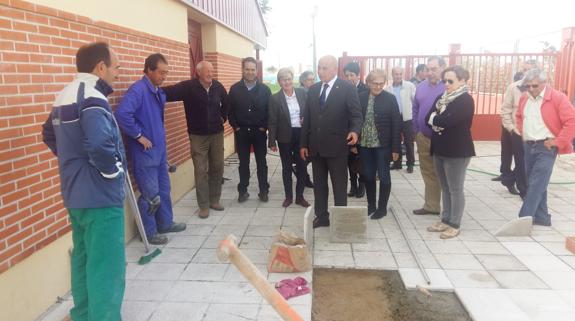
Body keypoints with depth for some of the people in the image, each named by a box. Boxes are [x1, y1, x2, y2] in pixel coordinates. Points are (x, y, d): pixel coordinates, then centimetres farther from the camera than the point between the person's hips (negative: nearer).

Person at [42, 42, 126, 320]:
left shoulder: (65, 95, 11)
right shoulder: (92, 97, -20)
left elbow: (50, 134, 24)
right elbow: (100, 144, -34)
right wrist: (112, 172, -17)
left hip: (75, 193, 10)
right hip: (100, 195, -10)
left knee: (84, 257, 21)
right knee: (107, 266, -2)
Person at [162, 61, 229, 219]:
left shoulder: (218, 86, 1)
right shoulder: (188, 87, -13)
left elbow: (226, 103, 19)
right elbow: (168, 93, -25)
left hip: (217, 133, 4)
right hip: (198, 136, -4)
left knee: (217, 168, 10)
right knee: (201, 171, -1)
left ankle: (214, 200, 25)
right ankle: (203, 206, 9)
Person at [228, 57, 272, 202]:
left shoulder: (265, 89, -2)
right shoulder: (235, 89, 0)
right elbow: (230, 110, 3)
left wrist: (264, 127, -7)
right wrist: (235, 126, -4)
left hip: (259, 131, 0)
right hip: (241, 132, 1)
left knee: (261, 163, 7)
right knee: (243, 163, 9)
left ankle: (264, 191, 17)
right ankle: (243, 191, 20)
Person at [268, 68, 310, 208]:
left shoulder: (302, 93, 0)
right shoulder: (275, 98, -7)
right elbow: (272, 122, -6)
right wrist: (272, 141, -8)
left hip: (301, 135, 2)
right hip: (285, 137, -2)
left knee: (302, 166, 6)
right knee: (286, 167, 11)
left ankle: (300, 196, 21)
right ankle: (288, 196, 24)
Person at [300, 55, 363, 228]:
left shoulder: (348, 88, -6)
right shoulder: (313, 89, 9)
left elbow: (356, 115, -9)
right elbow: (307, 118, 11)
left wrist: (355, 130, -31)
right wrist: (304, 144, 9)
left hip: (336, 146, -5)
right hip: (315, 146, 5)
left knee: (339, 185, 6)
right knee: (318, 184, 13)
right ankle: (321, 216, 27)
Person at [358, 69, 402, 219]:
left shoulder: (390, 98, -5)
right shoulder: (360, 97, 1)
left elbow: (396, 124, -6)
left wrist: (396, 148, -9)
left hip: (383, 145, -2)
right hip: (364, 144, 3)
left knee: (384, 176, 5)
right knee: (368, 176, 11)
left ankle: (382, 207, 18)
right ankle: (371, 205, 26)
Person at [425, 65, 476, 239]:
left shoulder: (465, 100, -13)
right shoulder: (442, 97, 11)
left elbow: (446, 121, -24)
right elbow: (428, 119, 4)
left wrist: (434, 118, -5)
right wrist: (438, 120, -15)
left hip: (457, 151, -7)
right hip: (439, 149, 8)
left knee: (455, 189, 2)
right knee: (445, 188, 15)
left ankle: (455, 225, 12)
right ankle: (446, 220, 25)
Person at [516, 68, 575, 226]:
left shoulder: (557, 97, -11)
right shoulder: (524, 99, 9)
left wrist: (557, 142, -15)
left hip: (546, 147, -7)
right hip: (528, 146, 7)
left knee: (536, 184, -10)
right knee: (535, 183, 12)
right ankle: (542, 217, 22)